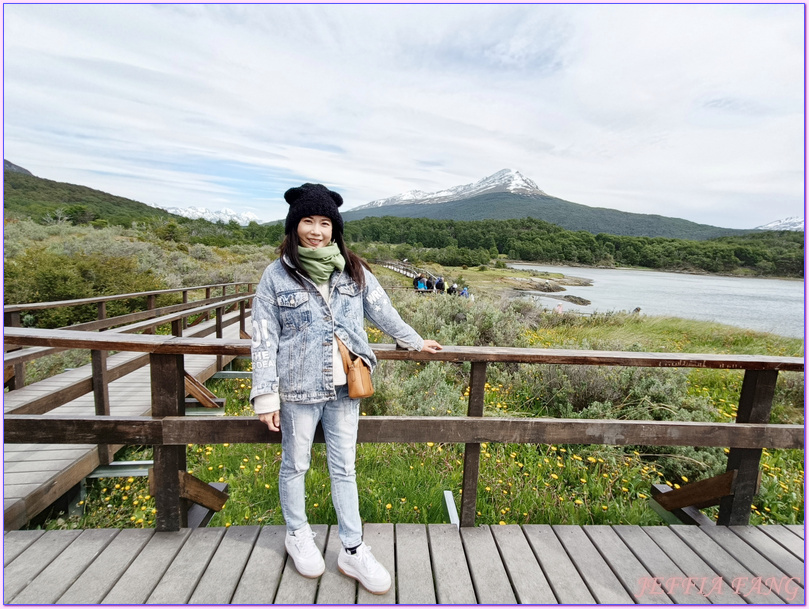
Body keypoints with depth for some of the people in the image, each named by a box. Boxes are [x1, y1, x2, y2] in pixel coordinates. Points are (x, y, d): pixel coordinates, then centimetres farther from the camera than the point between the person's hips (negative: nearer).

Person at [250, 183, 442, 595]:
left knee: (344, 468, 13)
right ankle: (297, 535, 43)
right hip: (298, 389, -2)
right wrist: (266, 395, -9)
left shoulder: (353, 270, 2)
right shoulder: (276, 275, -6)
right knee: (295, 465, 16)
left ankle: (352, 551, 30)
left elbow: (381, 311, 12)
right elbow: (264, 338, -6)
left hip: (344, 388, 3)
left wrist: (415, 342, 20)